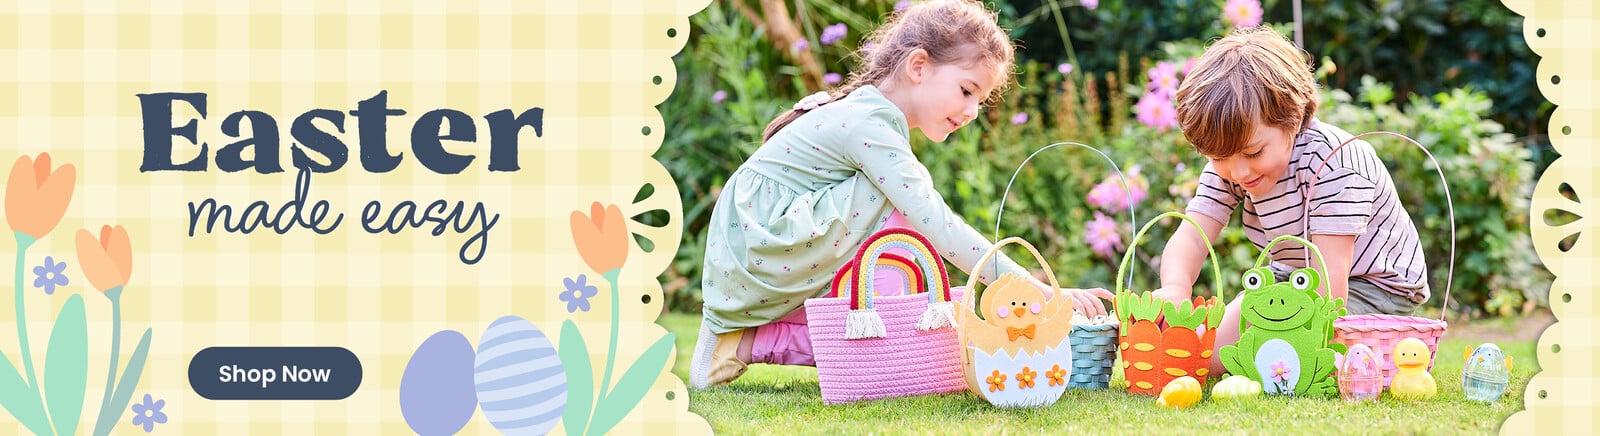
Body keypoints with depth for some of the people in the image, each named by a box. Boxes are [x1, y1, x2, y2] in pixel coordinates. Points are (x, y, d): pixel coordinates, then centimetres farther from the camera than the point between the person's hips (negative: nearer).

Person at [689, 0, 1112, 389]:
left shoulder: (873, 117, 15)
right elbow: (936, 226, -25)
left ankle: (754, 342, 0)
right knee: (904, 201, -17)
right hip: (756, 257, -10)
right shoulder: (870, 125, -17)